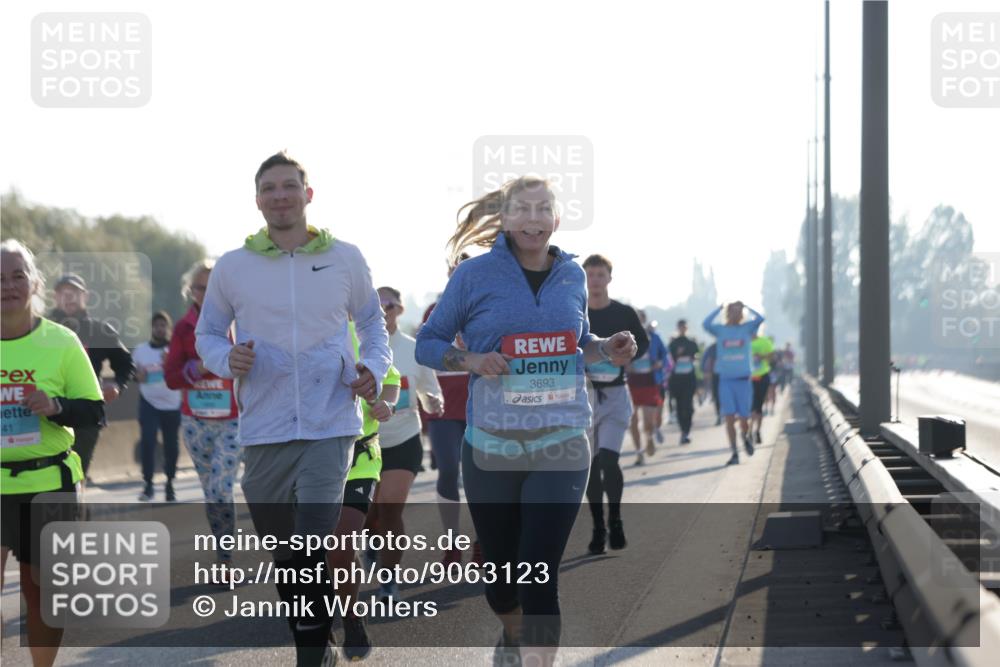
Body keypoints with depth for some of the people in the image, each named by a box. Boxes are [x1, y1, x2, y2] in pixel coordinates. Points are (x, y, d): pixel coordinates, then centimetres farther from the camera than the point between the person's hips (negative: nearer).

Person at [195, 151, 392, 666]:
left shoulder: (345, 259, 4)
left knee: (311, 555, -17)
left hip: (330, 426, -2)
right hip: (263, 430, 2)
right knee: (283, 557, 13)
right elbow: (206, 334, 12)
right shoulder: (232, 267, 3)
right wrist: (227, 358, -10)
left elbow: (372, 322, 17)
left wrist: (375, 367, -2)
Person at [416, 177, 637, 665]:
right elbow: (428, 344, 2)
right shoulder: (476, 274, -4)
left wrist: (607, 350, 0)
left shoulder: (571, 275, 5)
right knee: (500, 565, 13)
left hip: (561, 446, 0)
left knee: (540, 575, -11)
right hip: (491, 446, 0)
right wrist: (472, 360, -16)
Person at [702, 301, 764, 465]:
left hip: (743, 379, 0)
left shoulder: (746, 328, 5)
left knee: (744, 418, 2)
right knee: (729, 418, -6)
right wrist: (720, 308, -10)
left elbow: (760, 319, -12)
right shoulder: (720, 330, 4)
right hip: (725, 379, 0)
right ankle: (734, 453, -1)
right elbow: (706, 324, -15)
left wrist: (746, 307, -3)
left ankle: (746, 438, 34)